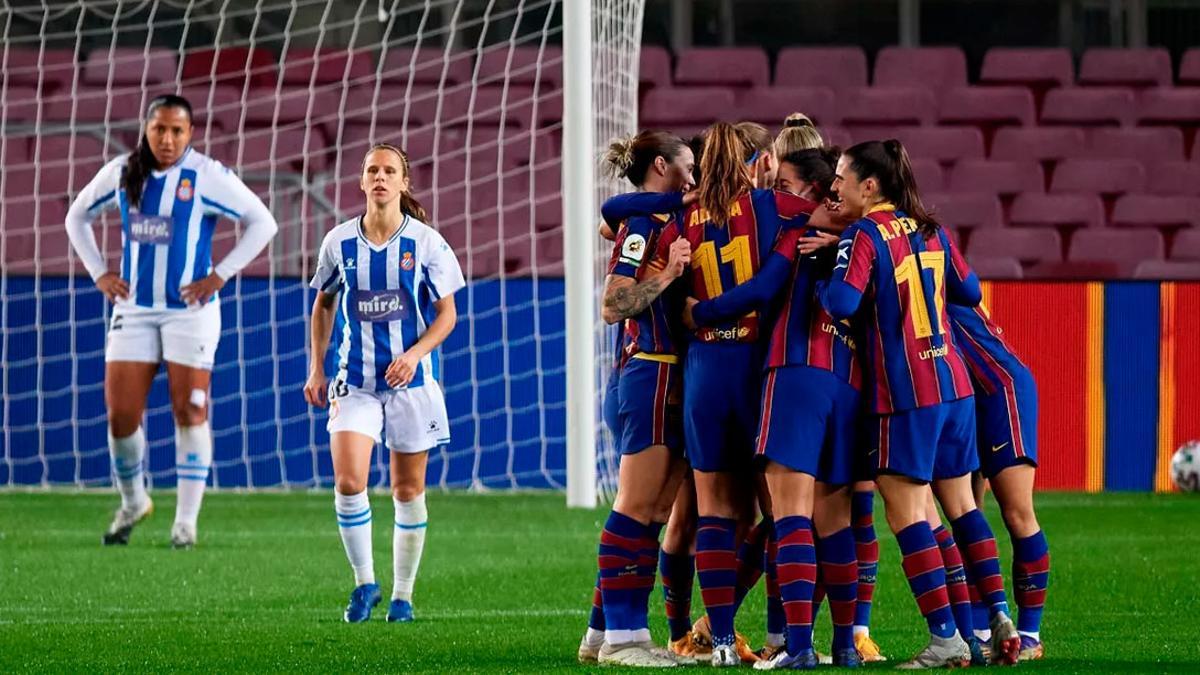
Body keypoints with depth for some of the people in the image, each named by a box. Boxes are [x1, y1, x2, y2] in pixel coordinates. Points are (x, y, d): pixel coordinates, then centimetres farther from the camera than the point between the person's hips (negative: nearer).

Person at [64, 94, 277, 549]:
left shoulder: (207, 177, -7)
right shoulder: (121, 174, 5)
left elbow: (263, 223, -3)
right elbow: (77, 217, 21)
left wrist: (220, 276, -8)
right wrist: (98, 273, 9)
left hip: (190, 310, -3)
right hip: (134, 308, 3)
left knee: (189, 410, -4)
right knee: (120, 414, -1)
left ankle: (186, 520, 4)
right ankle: (133, 503, 22)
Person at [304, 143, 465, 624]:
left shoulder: (426, 242, -4)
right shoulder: (340, 242, 1)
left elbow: (447, 313, -1)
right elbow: (323, 305, 15)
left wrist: (415, 354, -17)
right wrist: (316, 368, 10)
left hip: (411, 380, -1)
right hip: (355, 381, 1)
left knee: (408, 491, 5)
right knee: (348, 482, -15)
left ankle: (403, 596, 18)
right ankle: (364, 583, 1)